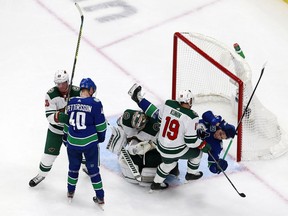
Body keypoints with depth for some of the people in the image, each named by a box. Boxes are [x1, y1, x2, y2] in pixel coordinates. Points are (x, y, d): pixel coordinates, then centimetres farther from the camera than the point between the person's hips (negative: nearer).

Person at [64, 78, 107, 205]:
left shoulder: (71, 102, 1)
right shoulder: (95, 103, -12)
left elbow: (67, 123, 12)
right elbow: (100, 124, -8)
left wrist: (66, 137, 26)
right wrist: (101, 137, 10)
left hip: (72, 142, 3)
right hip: (90, 142, -3)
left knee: (73, 166, 23)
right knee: (93, 169, 9)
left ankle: (70, 191, 37)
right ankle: (100, 197, 16)